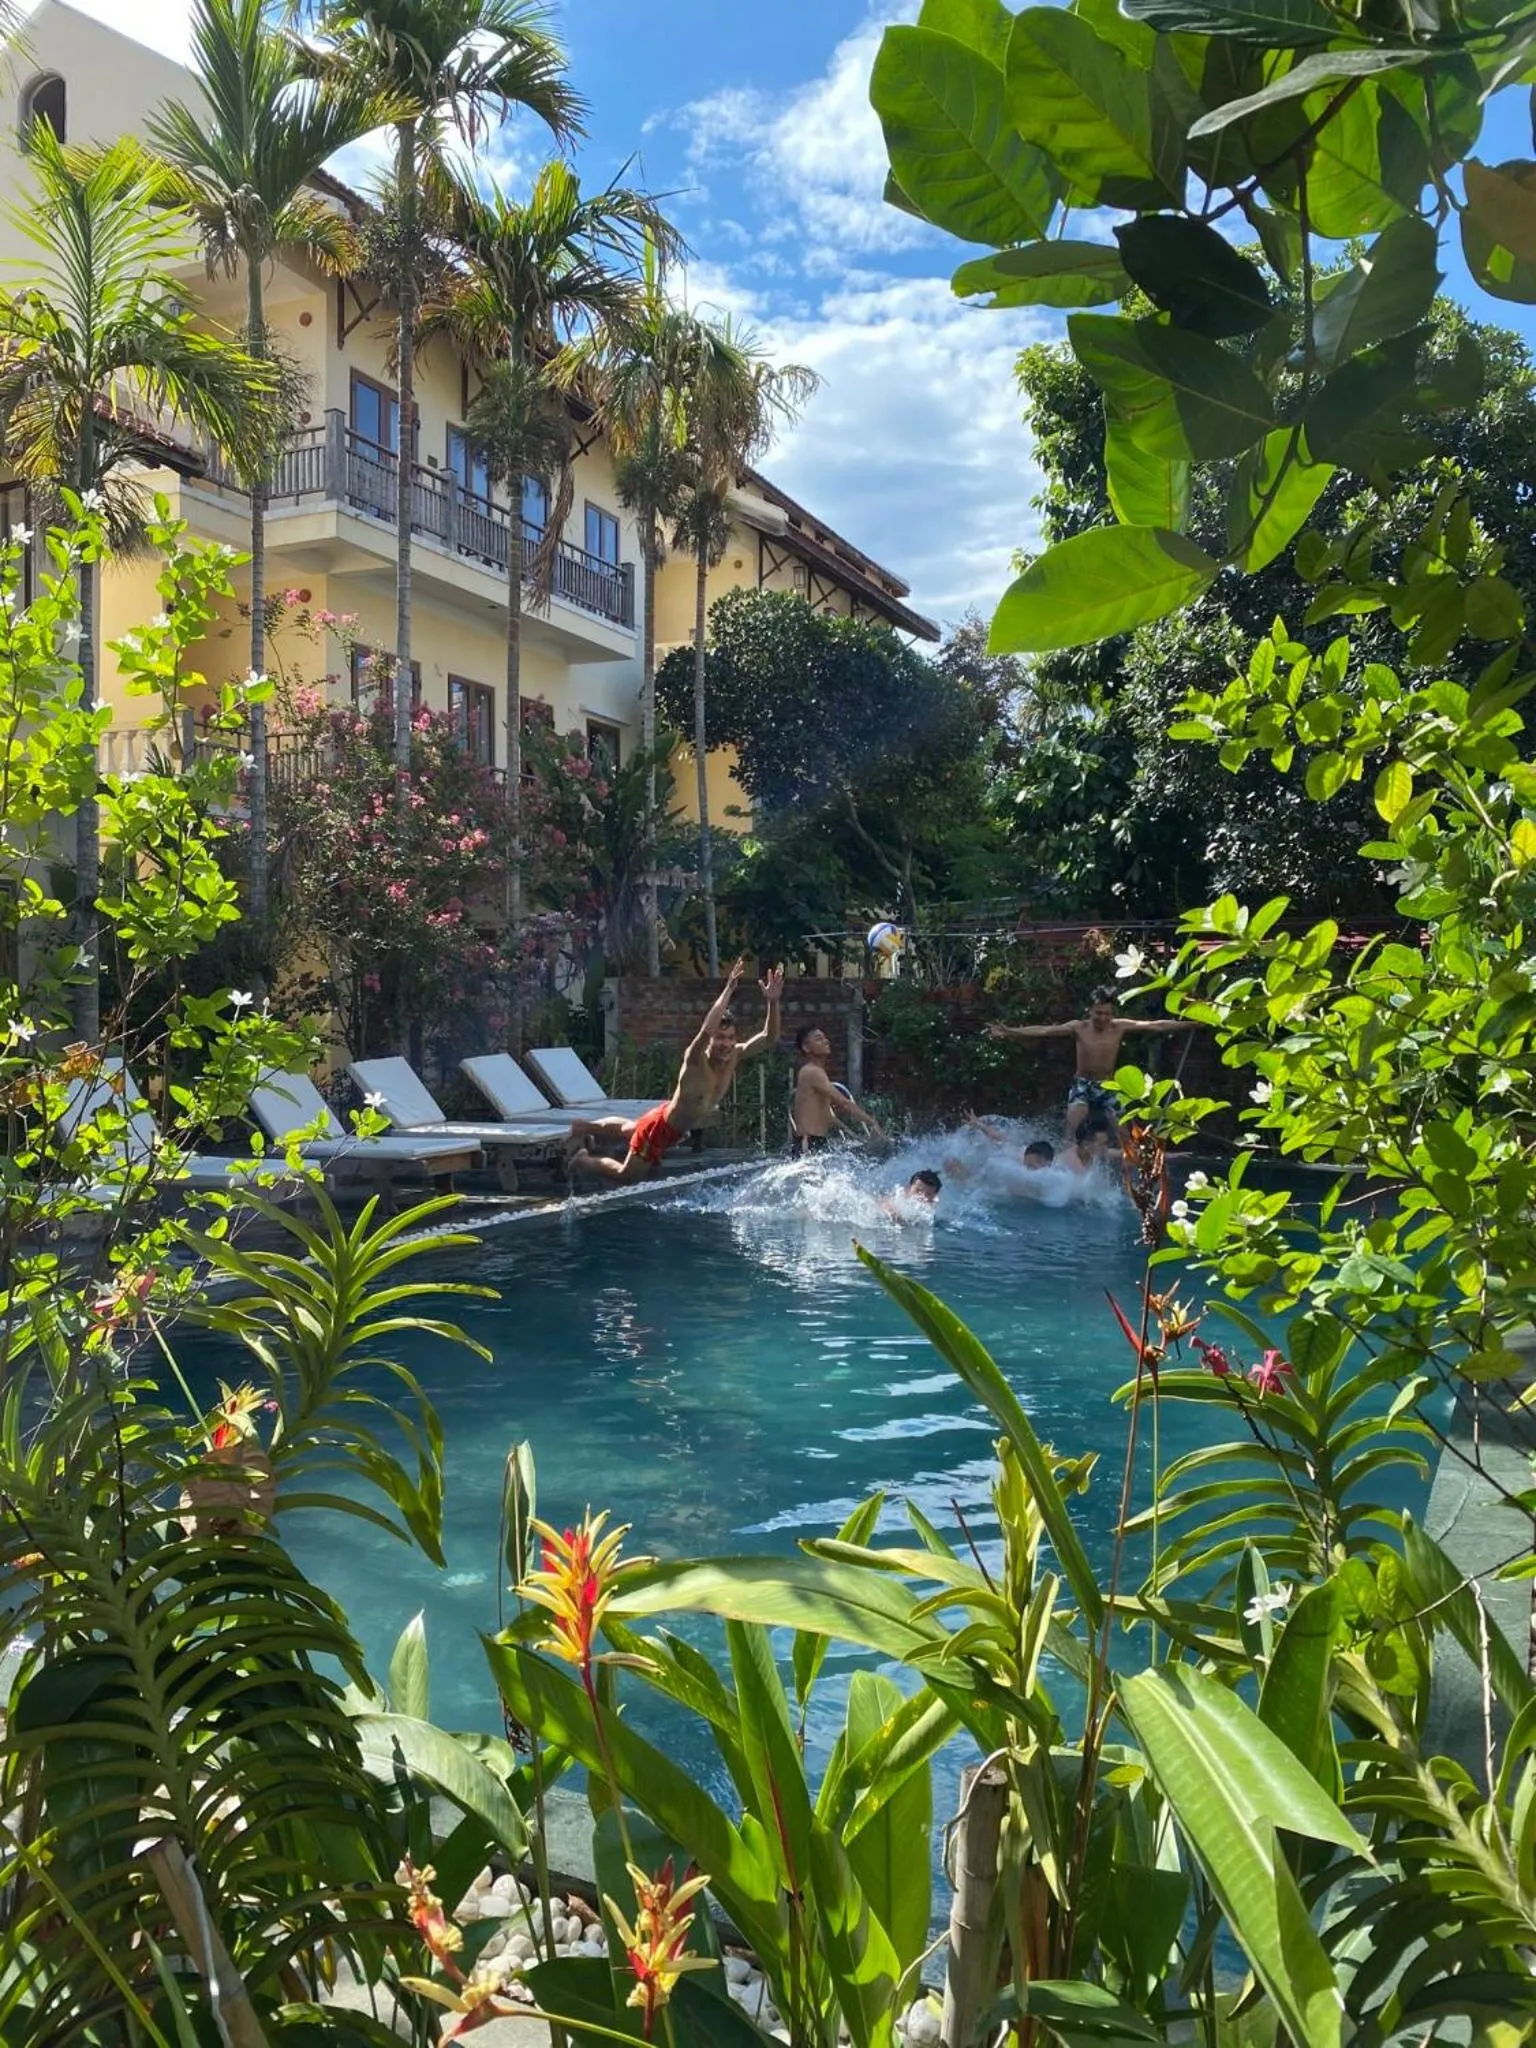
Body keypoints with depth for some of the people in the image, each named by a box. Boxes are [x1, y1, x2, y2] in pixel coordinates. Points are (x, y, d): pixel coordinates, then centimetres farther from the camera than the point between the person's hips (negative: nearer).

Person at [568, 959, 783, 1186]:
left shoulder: (734, 1057, -18)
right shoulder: (695, 1060, -36)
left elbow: (769, 1038, -22)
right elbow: (706, 1030, -56)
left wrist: (772, 1002, -39)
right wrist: (728, 990, -63)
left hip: (677, 1130, 7)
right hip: (660, 1125, -7)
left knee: (627, 1129, 32)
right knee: (627, 1176, 7)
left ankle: (583, 1127, 54)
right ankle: (582, 1160, 28)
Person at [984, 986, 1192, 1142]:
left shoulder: (1120, 1027, -8)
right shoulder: (1078, 1028, -11)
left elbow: (1155, 1025, -9)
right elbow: (1043, 1030, -19)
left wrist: (1189, 1024, -12)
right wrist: (1009, 1031, -28)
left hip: (1107, 1087, 2)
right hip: (1082, 1085, -2)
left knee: (1120, 1135, 1)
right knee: (1073, 1124, -25)